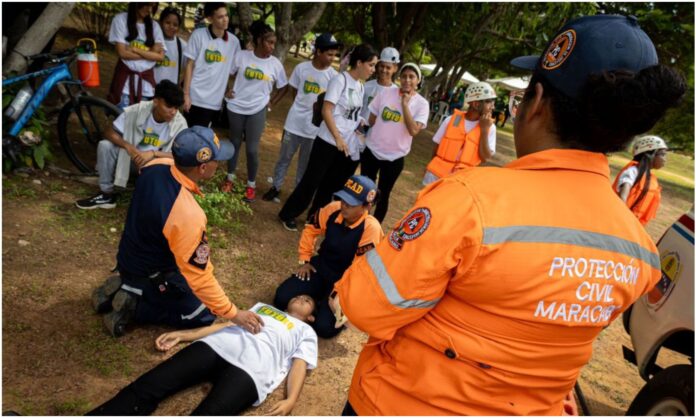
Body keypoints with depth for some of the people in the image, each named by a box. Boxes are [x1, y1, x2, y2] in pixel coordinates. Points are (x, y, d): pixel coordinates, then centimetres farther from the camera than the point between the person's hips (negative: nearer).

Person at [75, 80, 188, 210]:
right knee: (104, 145, -21)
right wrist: (128, 146, -32)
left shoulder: (179, 123, -22)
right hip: (130, 156, 2)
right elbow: (109, 132, -13)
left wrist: (153, 153, -38)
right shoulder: (136, 110, -20)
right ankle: (107, 194, -5)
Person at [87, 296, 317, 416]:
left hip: (251, 368, -4)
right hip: (216, 345, 5)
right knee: (148, 387, -15)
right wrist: (182, 335, 20)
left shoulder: (305, 332, 25)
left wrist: (290, 400, -12)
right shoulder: (264, 306, 36)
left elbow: (299, 365, 9)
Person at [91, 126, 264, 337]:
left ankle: (125, 286, 16)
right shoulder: (188, 216, -38)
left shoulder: (155, 166, -18)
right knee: (204, 315, 10)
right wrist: (233, 314, -18)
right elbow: (198, 276, -29)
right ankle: (134, 306, 1)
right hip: (150, 274, -8)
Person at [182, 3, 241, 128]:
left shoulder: (233, 41, 2)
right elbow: (189, 66, -3)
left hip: (214, 101, 2)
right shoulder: (199, 35, -5)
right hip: (195, 97, -2)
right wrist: (186, 94, -7)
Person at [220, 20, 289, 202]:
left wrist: (271, 102, 1)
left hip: (257, 110, 0)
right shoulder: (242, 56, -6)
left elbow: (283, 87, 8)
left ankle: (251, 185, 16)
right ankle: (230, 177, 33)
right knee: (235, 143, 15)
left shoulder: (275, 63, -3)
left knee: (252, 149, -1)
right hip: (236, 107, 1)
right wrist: (227, 90, -3)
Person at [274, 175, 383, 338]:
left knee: (324, 327, -20)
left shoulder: (371, 228, -29)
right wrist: (304, 260, 5)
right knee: (282, 299, -9)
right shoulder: (333, 209, -14)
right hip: (321, 267, 5)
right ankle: (319, 296, 17)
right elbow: (311, 230, 6)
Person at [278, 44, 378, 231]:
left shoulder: (360, 86, 11)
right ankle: (288, 215, 16)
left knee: (331, 184, 13)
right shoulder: (340, 80, -11)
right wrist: (338, 138, -21)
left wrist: (362, 123, 3)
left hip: (348, 145, 7)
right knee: (312, 180, 0)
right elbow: (326, 111, -17)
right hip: (329, 141, -7)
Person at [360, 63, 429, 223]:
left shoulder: (421, 103, -8)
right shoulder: (386, 93, -4)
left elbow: (413, 130, -21)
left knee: (383, 194, 11)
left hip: (395, 156, -2)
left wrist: (405, 104, -21)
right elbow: (372, 120, 4)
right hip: (372, 150, 2)